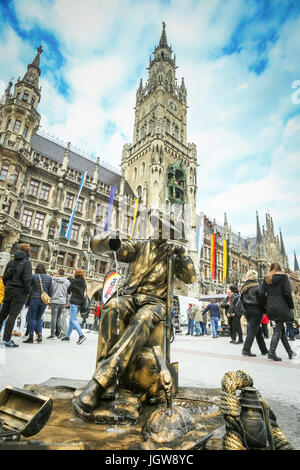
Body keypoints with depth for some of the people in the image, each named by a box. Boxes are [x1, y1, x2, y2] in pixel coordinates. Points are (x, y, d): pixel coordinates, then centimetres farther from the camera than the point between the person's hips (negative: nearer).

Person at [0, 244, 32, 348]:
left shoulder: (11, 261, 8)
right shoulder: (26, 263, -11)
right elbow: (27, 279, -18)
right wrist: (27, 292, -7)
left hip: (8, 290, 6)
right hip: (19, 292, -6)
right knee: (12, 315, -1)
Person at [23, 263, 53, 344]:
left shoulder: (34, 276, -7)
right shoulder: (49, 277, 2)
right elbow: (50, 290, 4)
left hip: (35, 299, -3)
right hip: (44, 300, 3)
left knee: (32, 318, 6)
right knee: (39, 317, 18)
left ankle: (31, 337, 8)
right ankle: (39, 333, 4)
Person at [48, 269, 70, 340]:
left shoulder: (53, 280, -3)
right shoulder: (67, 282, 4)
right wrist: (67, 302, 16)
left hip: (55, 301, -2)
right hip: (63, 302, 3)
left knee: (54, 317, 3)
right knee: (59, 316, 17)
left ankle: (52, 334, 7)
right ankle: (60, 330, 1)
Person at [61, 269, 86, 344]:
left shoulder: (74, 281, -6)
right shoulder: (84, 283, 8)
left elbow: (68, 290, 2)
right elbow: (84, 292, 11)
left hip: (74, 302, -6)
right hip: (80, 303, 7)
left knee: (74, 320, -8)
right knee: (72, 319, 16)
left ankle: (81, 335, -22)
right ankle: (67, 336, 24)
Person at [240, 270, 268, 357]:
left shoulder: (243, 287, 9)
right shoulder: (256, 286, -10)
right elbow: (261, 299, -13)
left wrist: (245, 310, 15)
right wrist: (264, 309, -1)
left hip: (247, 310, 7)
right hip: (256, 310, -7)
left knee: (258, 330, 17)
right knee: (252, 330, -3)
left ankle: (264, 350, 25)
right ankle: (246, 350, -6)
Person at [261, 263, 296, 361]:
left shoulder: (266, 279, 9)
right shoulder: (284, 277, -1)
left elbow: (262, 293, 3)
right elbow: (287, 293, -10)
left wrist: (266, 305, 14)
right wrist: (291, 306, 1)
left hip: (270, 307, 5)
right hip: (281, 307, -5)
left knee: (281, 329, 16)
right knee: (278, 330, -2)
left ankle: (290, 352, 27)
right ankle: (272, 353, -8)